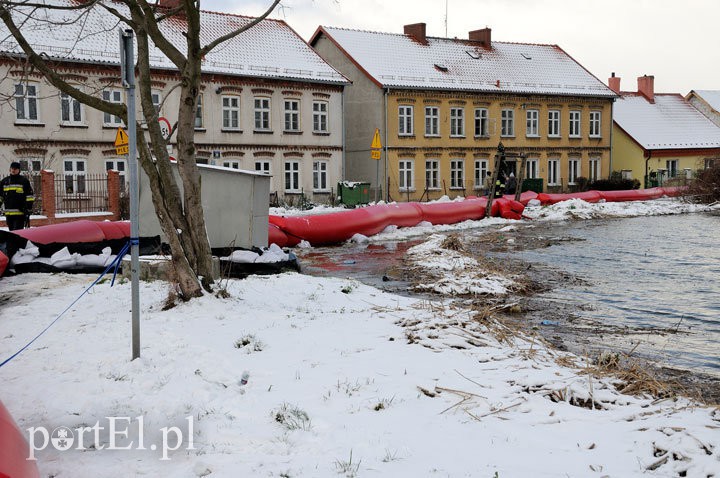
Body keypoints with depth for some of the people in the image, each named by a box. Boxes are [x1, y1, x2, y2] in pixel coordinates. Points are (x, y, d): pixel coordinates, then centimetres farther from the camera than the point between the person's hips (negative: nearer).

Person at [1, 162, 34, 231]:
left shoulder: (24, 181, 0)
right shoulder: (4, 181, 13)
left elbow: (29, 196, -3)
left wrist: (28, 210, -9)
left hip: (20, 213, -5)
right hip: (8, 214, 5)